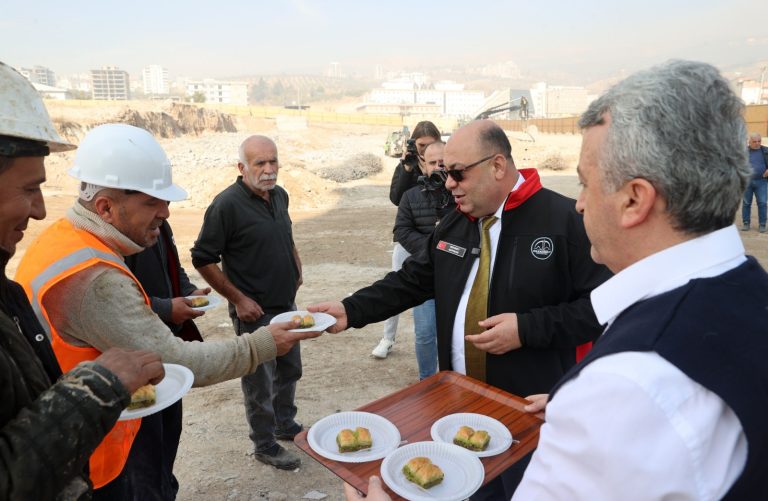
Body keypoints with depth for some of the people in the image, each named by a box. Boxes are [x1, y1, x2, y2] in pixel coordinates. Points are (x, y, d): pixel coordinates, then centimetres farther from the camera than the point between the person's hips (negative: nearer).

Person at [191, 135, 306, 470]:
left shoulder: (279, 195, 4)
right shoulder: (228, 204, -18)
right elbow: (203, 260, -15)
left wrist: (296, 268, 7)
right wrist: (238, 299, -15)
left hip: (287, 304, 7)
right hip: (255, 311, -7)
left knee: (290, 370, 21)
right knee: (260, 382, 8)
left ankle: (286, 425, 43)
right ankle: (265, 446, 28)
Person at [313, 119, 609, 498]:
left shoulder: (563, 219, -14)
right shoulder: (453, 225, 5)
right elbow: (410, 281, 7)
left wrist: (527, 328, -21)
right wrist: (350, 310, -4)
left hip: (532, 409, -5)